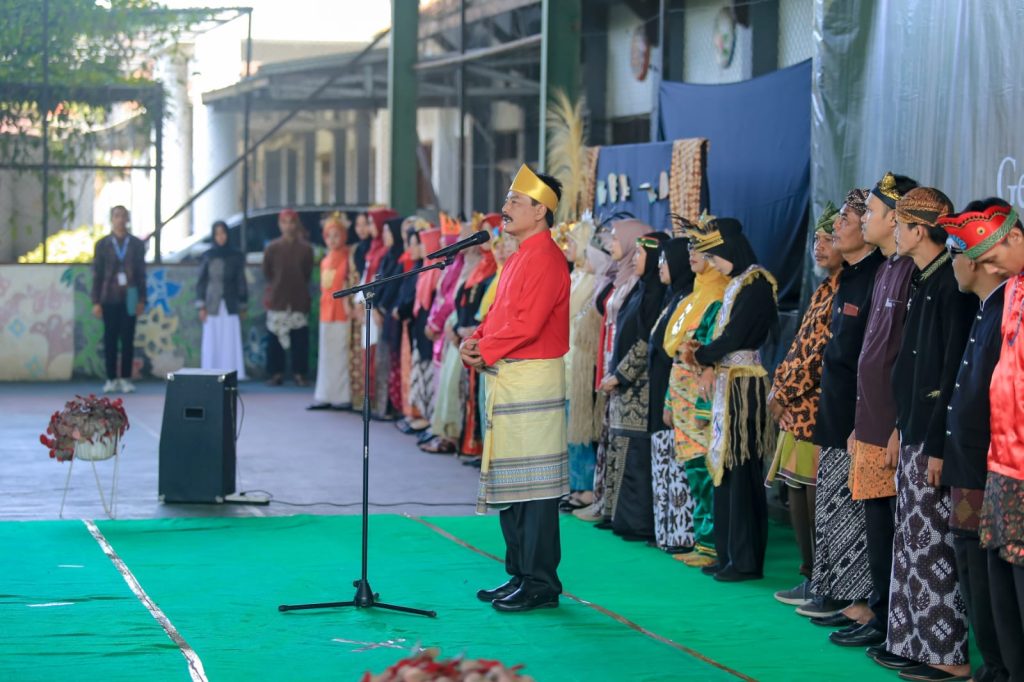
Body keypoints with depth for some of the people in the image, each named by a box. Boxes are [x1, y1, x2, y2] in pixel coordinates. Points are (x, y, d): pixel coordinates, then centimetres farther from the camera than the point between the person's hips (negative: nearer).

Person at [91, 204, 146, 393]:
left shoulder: (136, 244, 8)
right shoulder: (103, 244, 6)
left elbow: (141, 273, 8)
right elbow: (97, 274, 5)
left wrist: (142, 300, 1)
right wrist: (96, 302, -1)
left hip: (129, 299, 0)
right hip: (109, 299, 0)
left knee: (128, 339, -1)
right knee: (110, 339, 0)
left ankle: (126, 379, 3)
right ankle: (111, 379, 4)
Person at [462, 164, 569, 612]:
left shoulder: (545, 259, -14)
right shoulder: (520, 257, 18)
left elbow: (528, 324, -21)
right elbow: (499, 313, 21)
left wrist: (486, 352, -12)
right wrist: (476, 340, 2)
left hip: (532, 379, -10)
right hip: (507, 379, 10)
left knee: (533, 485, -7)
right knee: (508, 483, 13)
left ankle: (540, 584, -3)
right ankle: (520, 575, 20)